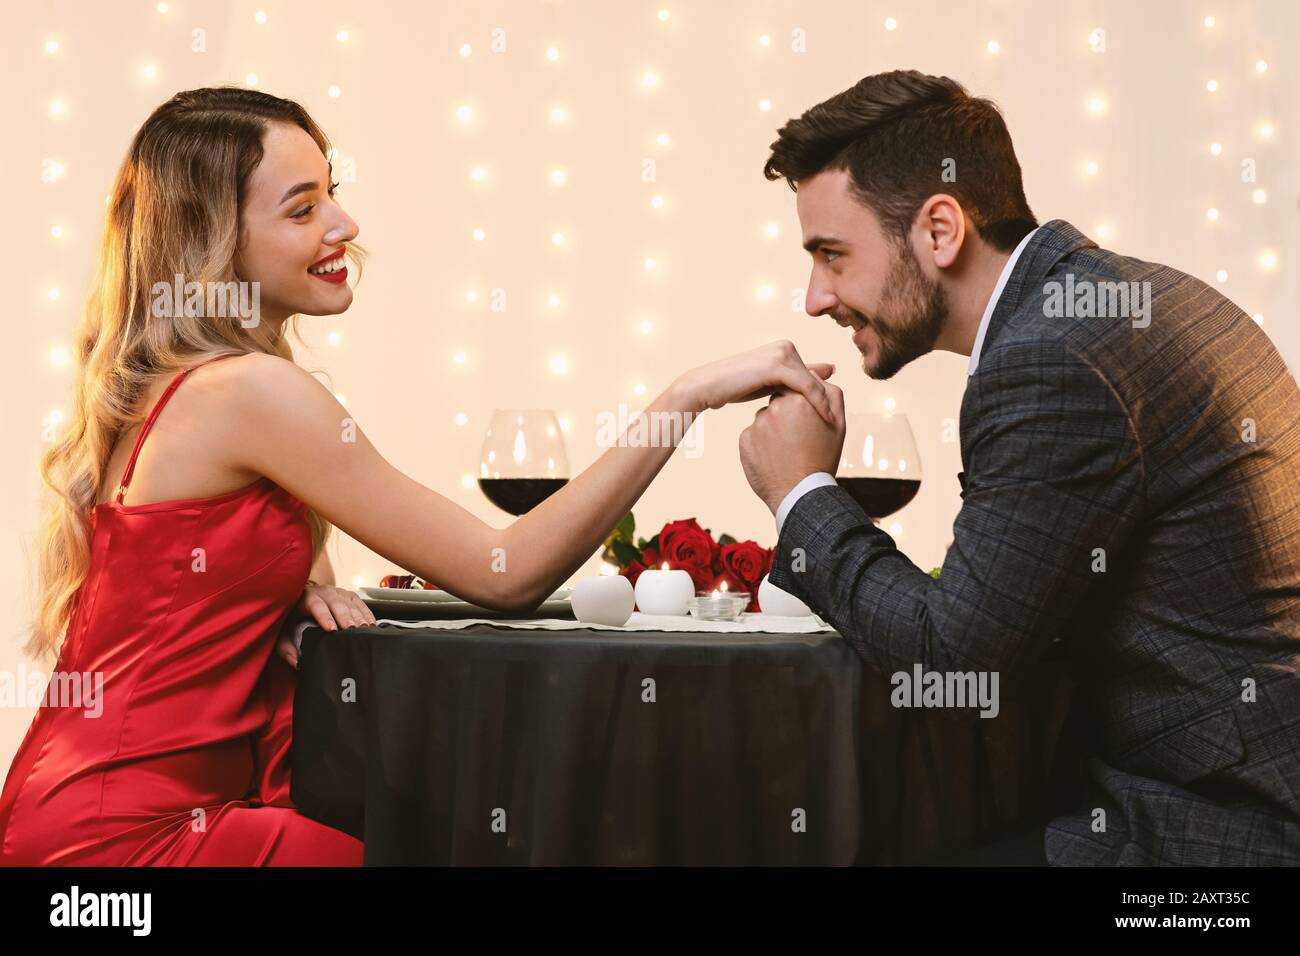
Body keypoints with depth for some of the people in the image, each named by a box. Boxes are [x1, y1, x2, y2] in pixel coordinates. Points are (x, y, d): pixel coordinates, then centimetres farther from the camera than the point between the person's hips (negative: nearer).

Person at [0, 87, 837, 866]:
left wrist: (294, 584, -1)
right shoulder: (251, 389, -19)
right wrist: (688, 397, -22)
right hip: (132, 834, -9)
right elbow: (507, 576, -20)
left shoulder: (160, 386, 10)